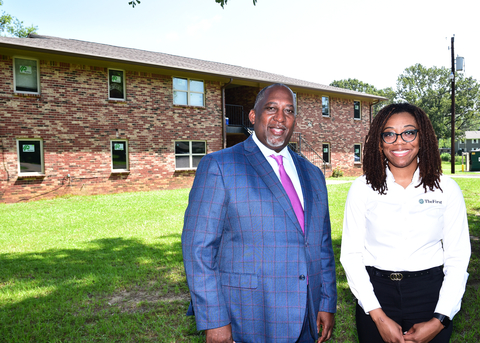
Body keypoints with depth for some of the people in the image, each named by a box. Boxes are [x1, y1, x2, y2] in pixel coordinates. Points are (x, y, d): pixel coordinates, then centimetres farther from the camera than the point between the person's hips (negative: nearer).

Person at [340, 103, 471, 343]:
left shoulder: (447, 188, -2)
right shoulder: (362, 188, -4)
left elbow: (457, 258, -1)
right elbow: (351, 254, -5)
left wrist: (439, 320, -8)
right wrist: (378, 316, -10)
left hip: (431, 295, 1)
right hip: (375, 293, 0)